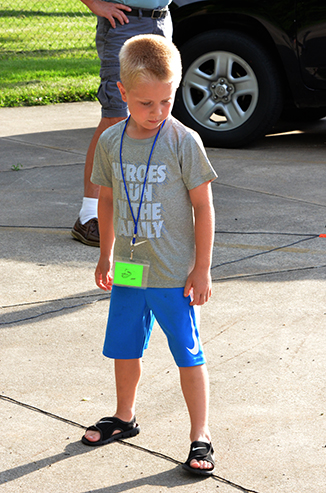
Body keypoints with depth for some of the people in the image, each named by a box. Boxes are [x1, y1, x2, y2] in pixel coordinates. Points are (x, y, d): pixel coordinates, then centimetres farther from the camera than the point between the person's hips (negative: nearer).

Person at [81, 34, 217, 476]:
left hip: (175, 274, -4)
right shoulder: (111, 142, -1)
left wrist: (202, 269, -8)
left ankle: (200, 435, 15)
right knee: (124, 348, 18)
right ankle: (125, 418, 39)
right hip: (129, 271, 4)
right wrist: (106, 256, 17)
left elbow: (203, 207, -9)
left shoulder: (183, 141, -13)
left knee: (188, 354, 4)